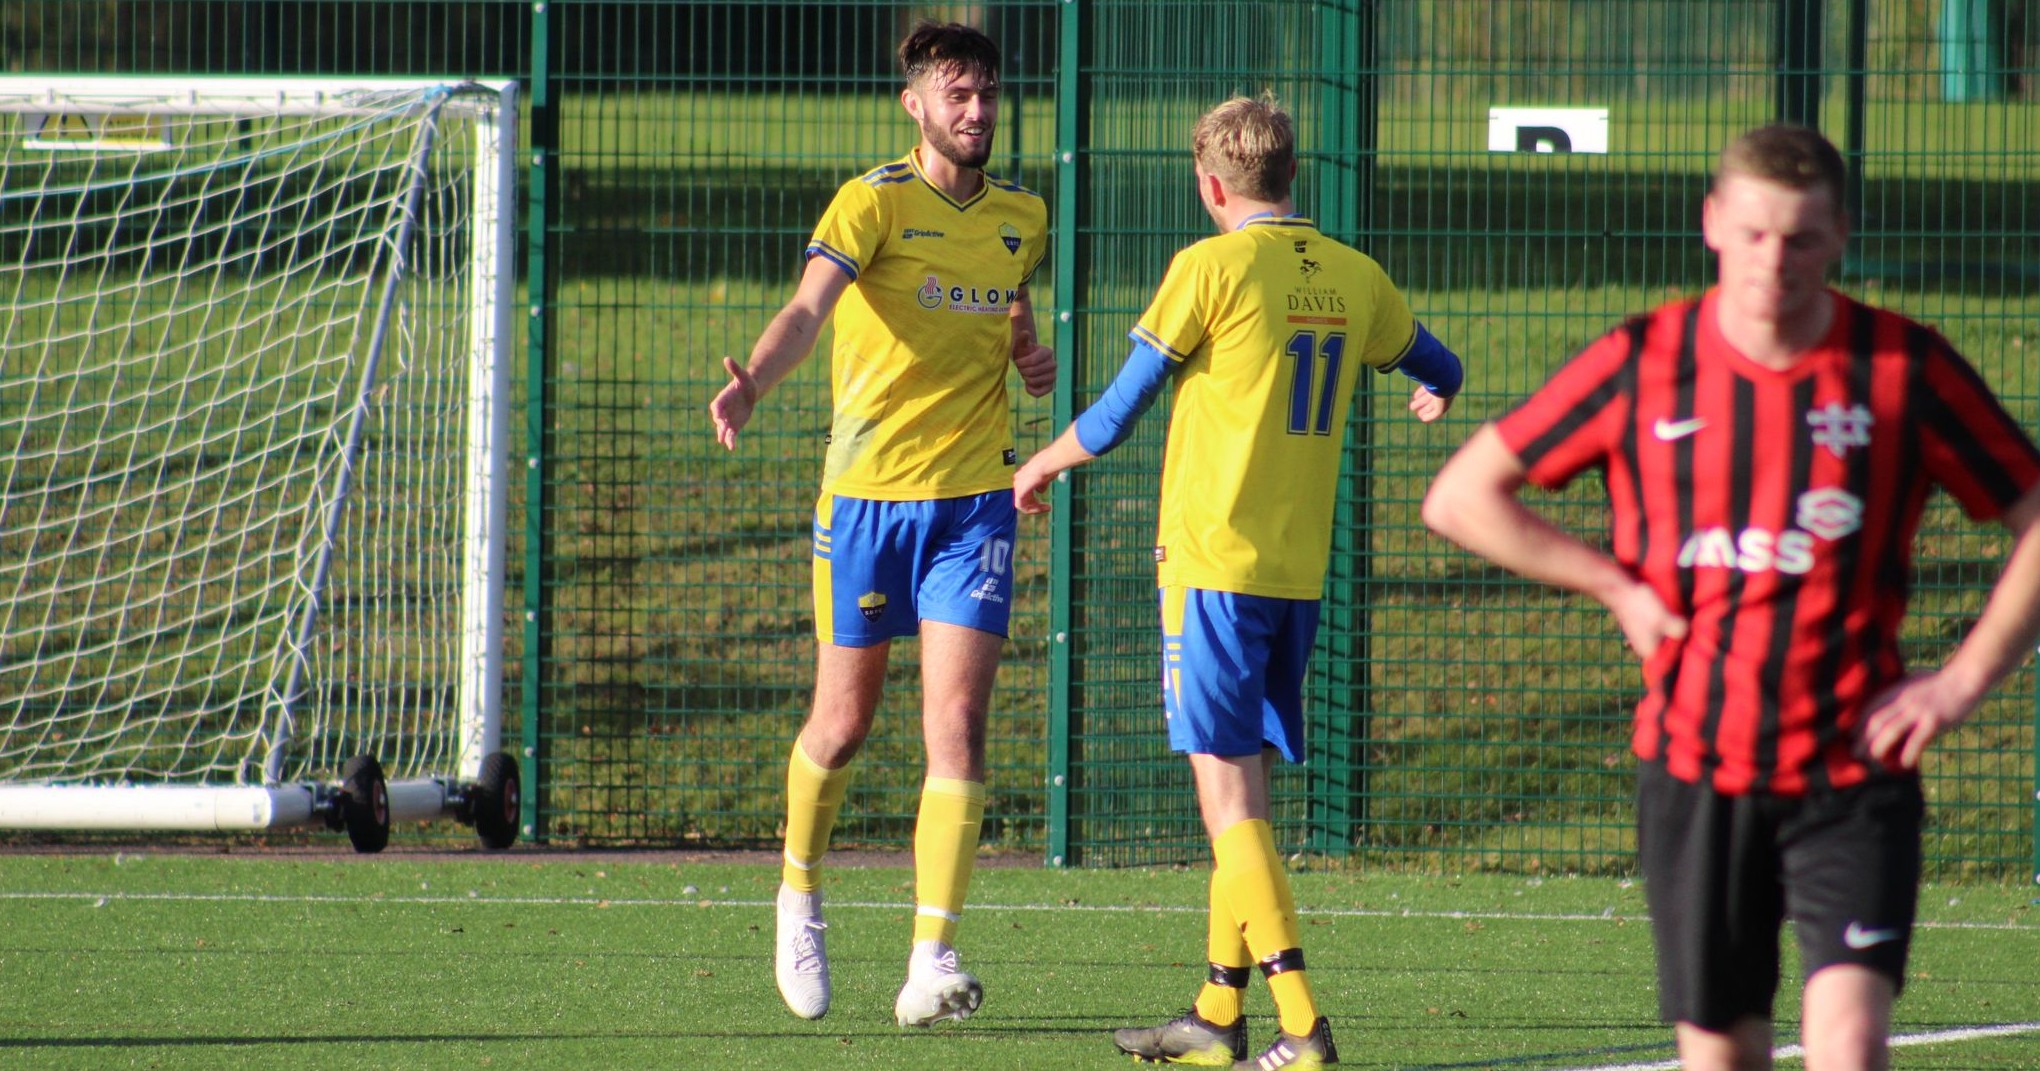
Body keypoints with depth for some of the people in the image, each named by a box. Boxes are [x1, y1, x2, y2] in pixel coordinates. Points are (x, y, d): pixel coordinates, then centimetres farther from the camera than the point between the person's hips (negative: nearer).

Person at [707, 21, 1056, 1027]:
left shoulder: (1022, 216, 8)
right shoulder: (875, 202, -9)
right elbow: (808, 308, -25)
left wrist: (1030, 354, 3)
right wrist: (752, 383, -45)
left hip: (974, 499, 3)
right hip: (866, 491, -3)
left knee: (957, 724, -11)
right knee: (843, 723, 8)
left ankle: (931, 963, -16)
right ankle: (799, 894, 37)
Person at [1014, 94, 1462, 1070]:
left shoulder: (1213, 268, -10)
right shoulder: (1354, 279, 7)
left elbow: (1116, 417, -6)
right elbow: (1437, 367, 27)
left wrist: (1043, 464, 14)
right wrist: (1437, 391, 52)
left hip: (1213, 562, -6)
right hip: (1302, 570, 6)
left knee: (1228, 795, -6)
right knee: (1243, 792, 15)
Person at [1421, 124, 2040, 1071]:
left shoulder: (1904, 369, -3)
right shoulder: (1640, 365, -1)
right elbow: (1460, 497, 7)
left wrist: (1963, 680, -4)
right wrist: (1618, 588, -1)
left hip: (1852, 776, -2)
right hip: (1694, 772, 2)